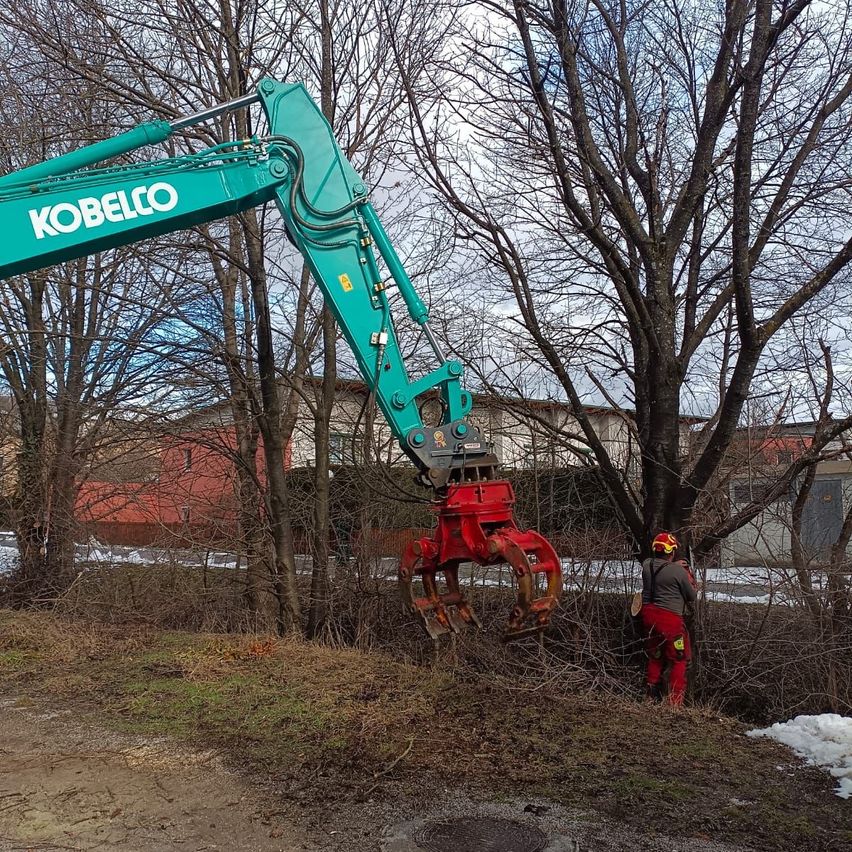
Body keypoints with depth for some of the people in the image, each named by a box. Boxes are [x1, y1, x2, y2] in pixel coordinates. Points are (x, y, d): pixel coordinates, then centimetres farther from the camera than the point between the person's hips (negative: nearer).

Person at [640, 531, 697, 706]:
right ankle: (675, 702, 5)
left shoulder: (646, 565, -1)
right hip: (670, 618, -6)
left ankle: (652, 697, 28)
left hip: (649, 614, 6)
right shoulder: (679, 571, -17)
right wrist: (691, 581, 13)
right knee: (679, 660, 7)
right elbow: (692, 597, -3)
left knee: (655, 657, 21)